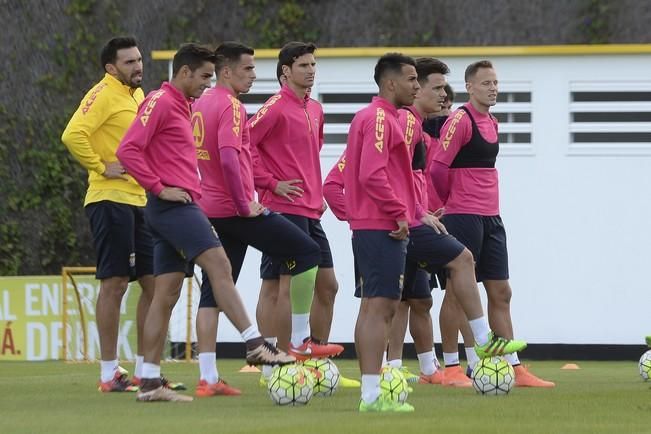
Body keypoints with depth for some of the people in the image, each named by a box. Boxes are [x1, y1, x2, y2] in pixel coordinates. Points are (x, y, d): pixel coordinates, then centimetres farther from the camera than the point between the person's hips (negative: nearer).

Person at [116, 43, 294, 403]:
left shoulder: (181, 107, 22)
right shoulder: (160, 103, -8)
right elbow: (128, 150, -18)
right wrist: (160, 188, -18)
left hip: (179, 206, 10)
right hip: (173, 205, -10)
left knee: (166, 292, 7)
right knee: (219, 265, -17)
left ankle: (150, 382, 6)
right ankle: (255, 345, -22)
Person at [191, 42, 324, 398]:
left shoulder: (200, 105, 14)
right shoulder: (231, 107, -13)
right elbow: (229, 158, -25)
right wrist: (244, 204, -17)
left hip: (210, 209, 9)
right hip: (236, 209, -9)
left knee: (213, 292, 7)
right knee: (308, 252, 1)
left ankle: (207, 377, 4)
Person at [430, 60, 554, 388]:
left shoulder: (491, 123, 15)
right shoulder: (460, 121, -11)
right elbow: (438, 167, -15)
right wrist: (452, 200, 0)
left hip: (491, 219, 8)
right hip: (463, 218, -8)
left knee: (500, 293, 7)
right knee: (458, 291, -4)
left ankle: (515, 368, 8)